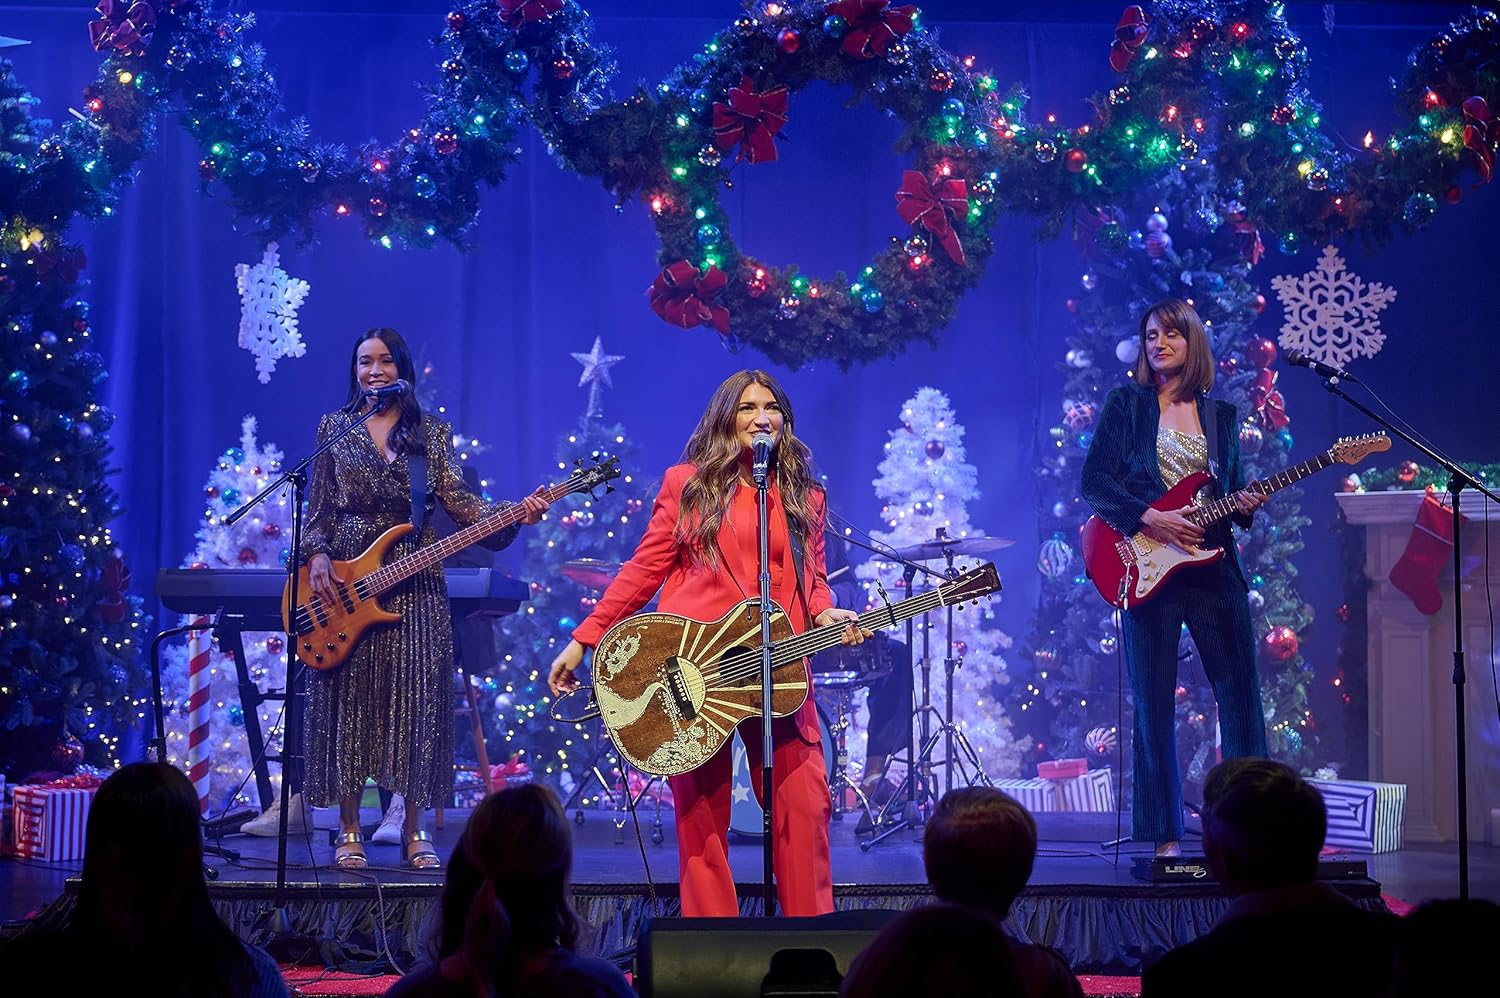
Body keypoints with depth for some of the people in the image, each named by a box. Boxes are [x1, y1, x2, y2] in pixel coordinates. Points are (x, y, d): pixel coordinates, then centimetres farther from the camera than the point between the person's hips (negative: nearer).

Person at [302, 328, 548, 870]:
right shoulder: (334, 427, 10)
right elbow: (316, 506, 8)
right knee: (349, 703, -1)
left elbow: (457, 498, 0)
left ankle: (415, 830, 6)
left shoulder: (432, 432, 9)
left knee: (415, 701, -2)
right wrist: (316, 557, -10)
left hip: (413, 585, 0)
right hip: (344, 582, 0)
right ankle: (349, 830, 6)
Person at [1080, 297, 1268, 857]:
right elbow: (1094, 481, -3)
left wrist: (1246, 506, -5)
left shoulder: (1220, 415, 14)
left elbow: (1233, 488, 18)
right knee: (1154, 707, 0)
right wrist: (1147, 519, -15)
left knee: (1241, 699, -1)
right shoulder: (1127, 404, 5)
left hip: (1214, 569, 3)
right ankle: (1166, 837, 7)